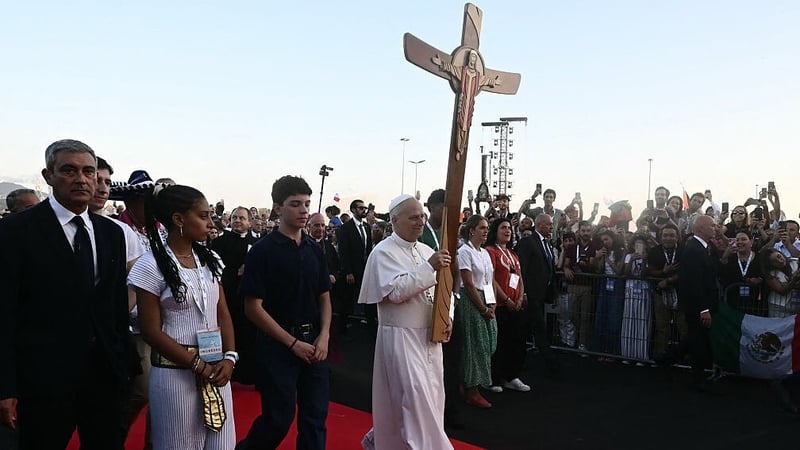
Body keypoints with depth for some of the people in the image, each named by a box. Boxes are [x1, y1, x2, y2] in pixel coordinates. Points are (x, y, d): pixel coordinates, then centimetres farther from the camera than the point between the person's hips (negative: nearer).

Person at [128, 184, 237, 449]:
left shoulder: (210, 259, 6)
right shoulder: (151, 266, -10)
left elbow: (223, 313, 8)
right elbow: (151, 331, -11)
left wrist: (229, 357, -6)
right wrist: (198, 365, -13)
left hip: (216, 367, 5)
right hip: (176, 372, -5)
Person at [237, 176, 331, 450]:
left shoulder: (315, 250, 8)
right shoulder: (263, 250, -9)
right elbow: (254, 308, -11)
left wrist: (324, 337, -4)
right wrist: (293, 343, -12)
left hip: (314, 344, 5)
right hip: (278, 344, -5)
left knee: (315, 417, 8)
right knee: (279, 418, 3)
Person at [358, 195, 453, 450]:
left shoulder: (426, 251, 10)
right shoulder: (384, 252, -11)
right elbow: (396, 292, -24)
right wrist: (429, 267, -26)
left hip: (429, 335, 8)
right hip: (401, 336, -8)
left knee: (430, 396, 16)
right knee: (415, 397, -10)